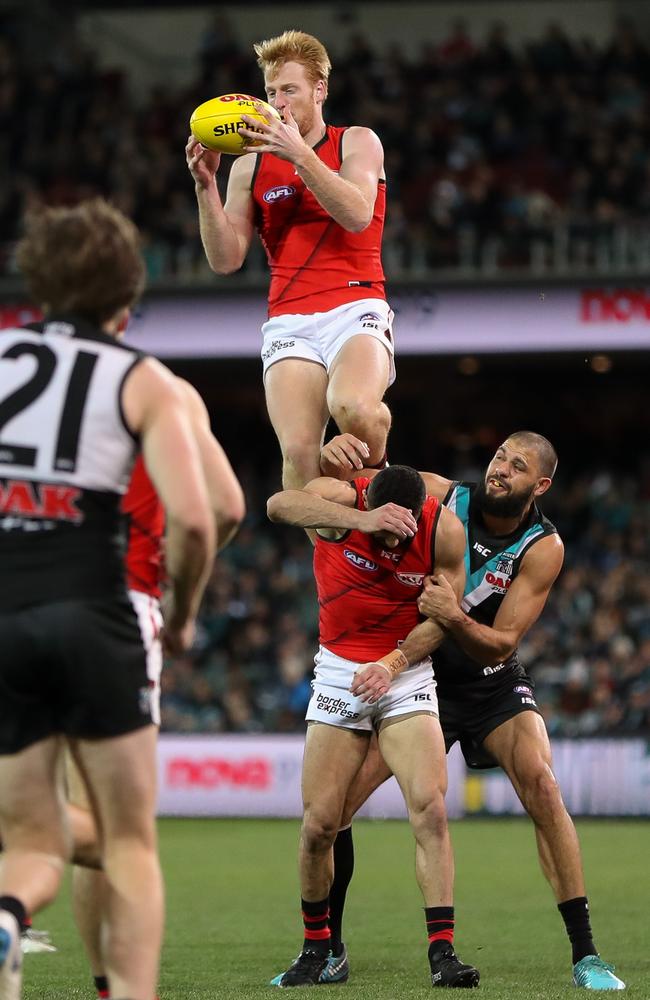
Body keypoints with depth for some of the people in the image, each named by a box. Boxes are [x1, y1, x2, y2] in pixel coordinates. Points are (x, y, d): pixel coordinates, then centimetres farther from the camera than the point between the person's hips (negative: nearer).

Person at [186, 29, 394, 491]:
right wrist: (206, 185, -5)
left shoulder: (357, 142, 8)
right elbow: (226, 259, 8)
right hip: (289, 323, 2)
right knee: (299, 453, -18)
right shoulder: (250, 166, 14)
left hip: (355, 307, -2)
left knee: (353, 408, -32)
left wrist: (299, 154, -20)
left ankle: (377, 470, -1)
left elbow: (358, 215, -12)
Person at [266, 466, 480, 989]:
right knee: (319, 823, -3)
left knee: (430, 807, -16)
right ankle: (316, 945, 18)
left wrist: (392, 663, -18)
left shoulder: (444, 528, -12)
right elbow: (279, 505, -37)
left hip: (407, 673, 0)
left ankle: (442, 952, -14)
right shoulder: (341, 499, -17)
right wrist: (361, 520, -48)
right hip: (339, 671, 0)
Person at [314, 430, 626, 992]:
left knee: (542, 787, -24)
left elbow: (498, 646, -20)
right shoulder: (441, 497, -14)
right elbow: (323, 483, -10)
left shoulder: (543, 548, -16)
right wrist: (331, 454, -34)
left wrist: (456, 619, -41)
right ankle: (329, 949, 8)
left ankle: (585, 955, -16)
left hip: (492, 685, -1)